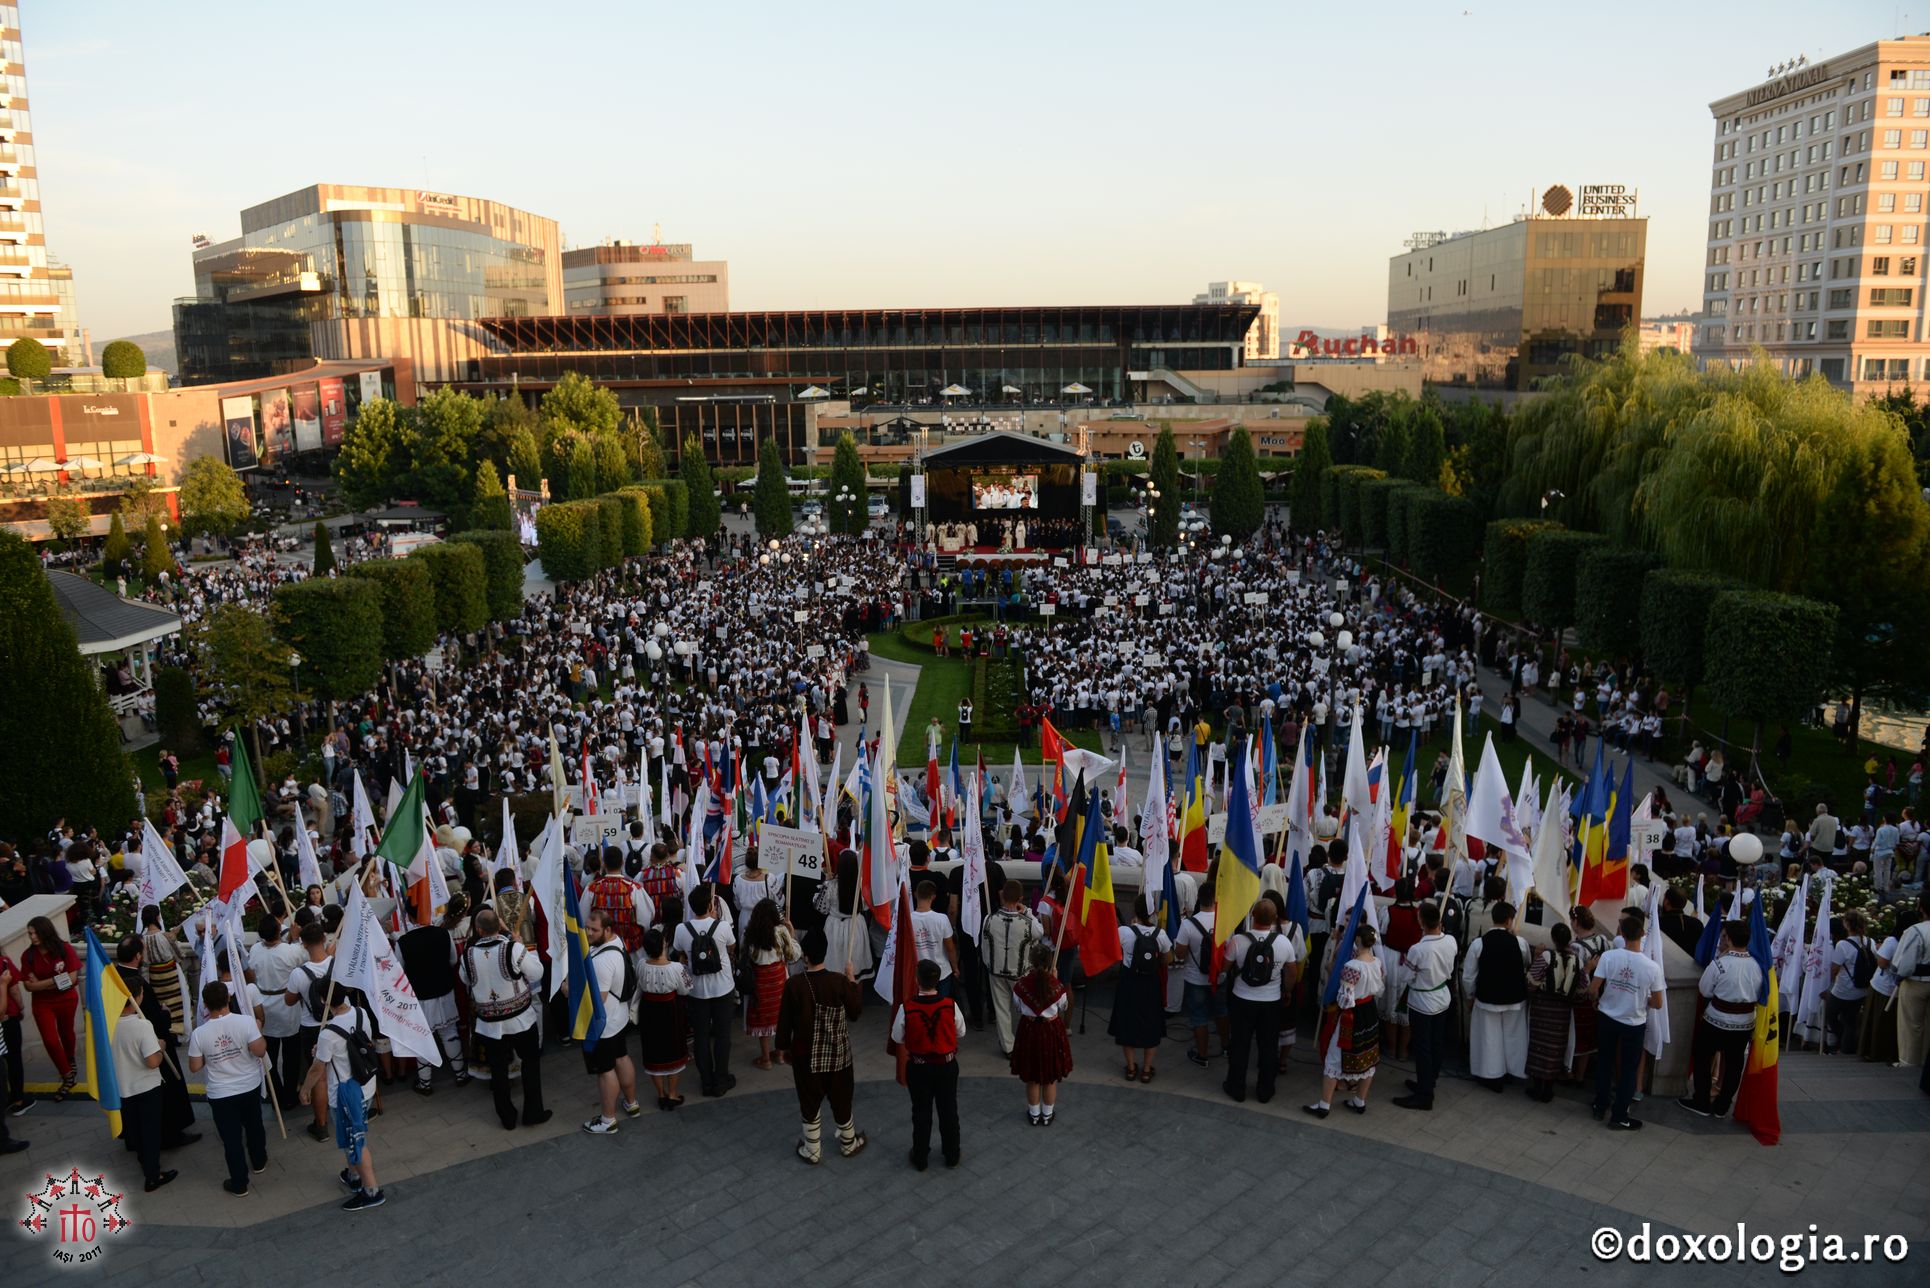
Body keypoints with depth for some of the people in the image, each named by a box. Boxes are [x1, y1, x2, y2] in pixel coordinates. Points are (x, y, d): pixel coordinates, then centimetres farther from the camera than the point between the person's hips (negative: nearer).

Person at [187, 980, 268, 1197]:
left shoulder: (199, 1033, -17)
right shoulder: (245, 1021, -20)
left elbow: (194, 1067, -9)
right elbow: (259, 1051, -20)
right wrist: (262, 1036, -2)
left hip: (220, 1094, -1)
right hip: (250, 1087, 2)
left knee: (232, 1138, 11)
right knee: (254, 1126, 26)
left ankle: (239, 1184, 21)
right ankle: (259, 1161, 48)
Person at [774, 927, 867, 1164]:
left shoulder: (793, 984, -20)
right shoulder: (840, 982, -19)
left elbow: (784, 1020, -9)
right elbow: (855, 1011, -4)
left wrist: (783, 1046, 8)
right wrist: (852, 980, 5)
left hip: (806, 1055, 0)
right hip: (837, 1054, 1)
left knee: (809, 1102, 18)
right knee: (841, 1099, 20)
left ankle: (812, 1151, 30)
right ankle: (849, 1144, 38)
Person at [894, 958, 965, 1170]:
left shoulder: (906, 1008, -23)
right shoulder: (950, 1005, -20)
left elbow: (897, 1037, -9)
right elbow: (961, 1032, -3)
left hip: (918, 1067, -1)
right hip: (947, 1065, 1)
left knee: (921, 1112, 18)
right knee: (948, 1111, 19)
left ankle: (920, 1158, 32)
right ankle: (952, 1155, 34)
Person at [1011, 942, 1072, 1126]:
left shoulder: (1022, 984, -19)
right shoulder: (1056, 985, -21)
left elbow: (1018, 1006, -3)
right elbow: (1062, 1007, -2)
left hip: (1029, 1030, 1)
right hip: (1051, 1031, -1)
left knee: (1032, 1078, 19)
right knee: (1050, 1079, 19)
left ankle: (1034, 1114, 31)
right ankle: (1047, 1115, 31)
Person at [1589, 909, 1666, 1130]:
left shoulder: (1608, 956, -19)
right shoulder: (1652, 967, -19)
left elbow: (1592, 990, -16)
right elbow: (1657, 1004, -10)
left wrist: (1598, 1001, 7)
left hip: (1607, 1018, 2)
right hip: (1634, 1024, -2)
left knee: (1605, 1062, 21)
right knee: (1628, 1070, 13)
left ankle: (1600, 1107, 32)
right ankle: (1619, 1117, 21)